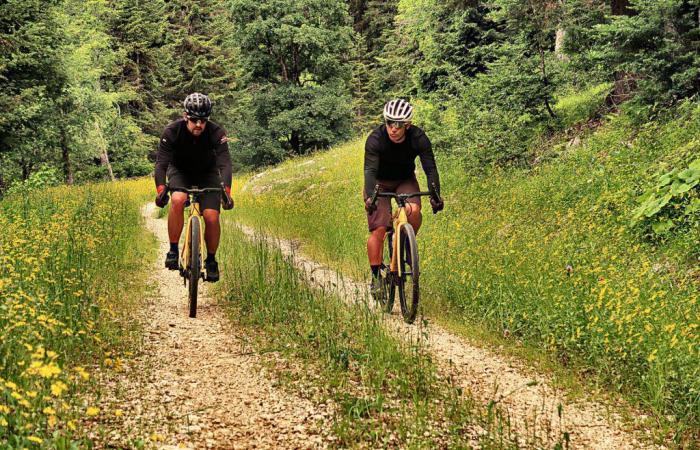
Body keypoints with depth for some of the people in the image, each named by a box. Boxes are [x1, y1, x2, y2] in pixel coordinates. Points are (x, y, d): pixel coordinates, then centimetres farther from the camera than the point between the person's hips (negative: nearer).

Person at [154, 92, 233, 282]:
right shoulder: (172, 131, -27)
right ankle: (173, 250, -18)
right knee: (177, 200, -32)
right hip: (180, 171, 0)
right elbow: (161, 162, -32)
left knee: (212, 217, -17)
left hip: (207, 173, 0)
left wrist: (226, 191, -52)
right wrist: (161, 189, -48)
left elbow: (225, 163, -36)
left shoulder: (216, 133, -28)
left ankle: (211, 260, 6)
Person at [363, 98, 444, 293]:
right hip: (380, 183, -1)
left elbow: (430, 168, -27)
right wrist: (370, 196, -54)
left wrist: (435, 195, -42)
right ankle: (376, 276, -5)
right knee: (378, 229, -14)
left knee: (413, 211, -28)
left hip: (405, 180, 2)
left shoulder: (419, 138, -24)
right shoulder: (375, 139, -28)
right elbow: (370, 170, -37)